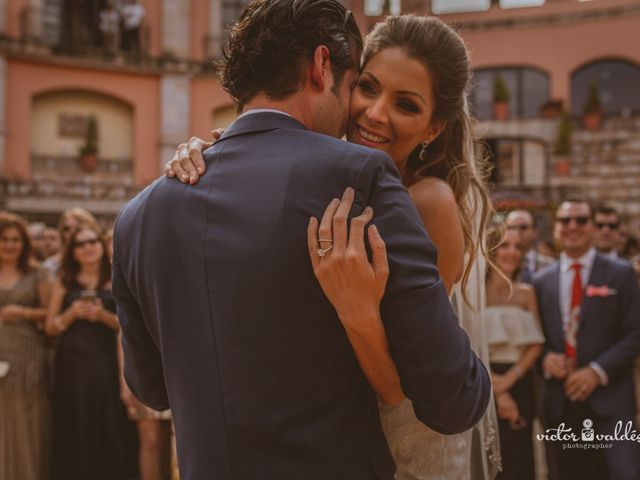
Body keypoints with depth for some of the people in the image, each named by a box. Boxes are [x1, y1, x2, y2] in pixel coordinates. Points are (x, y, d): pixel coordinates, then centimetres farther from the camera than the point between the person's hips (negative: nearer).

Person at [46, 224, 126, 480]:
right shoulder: (64, 281, 10)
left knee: (106, 429, -2)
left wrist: (103, 315, -12)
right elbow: (50, 327, 7)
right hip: (71, 363, 1)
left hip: (104, 363, -1)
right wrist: (72, 313, -10)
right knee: (72, 431, 0)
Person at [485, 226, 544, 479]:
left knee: (518, 457, 5)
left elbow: (535, 345, 3)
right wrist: (495, 387, -12)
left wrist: (509, 378, -11)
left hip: (519, 384, 3)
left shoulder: (526, 292, 7)